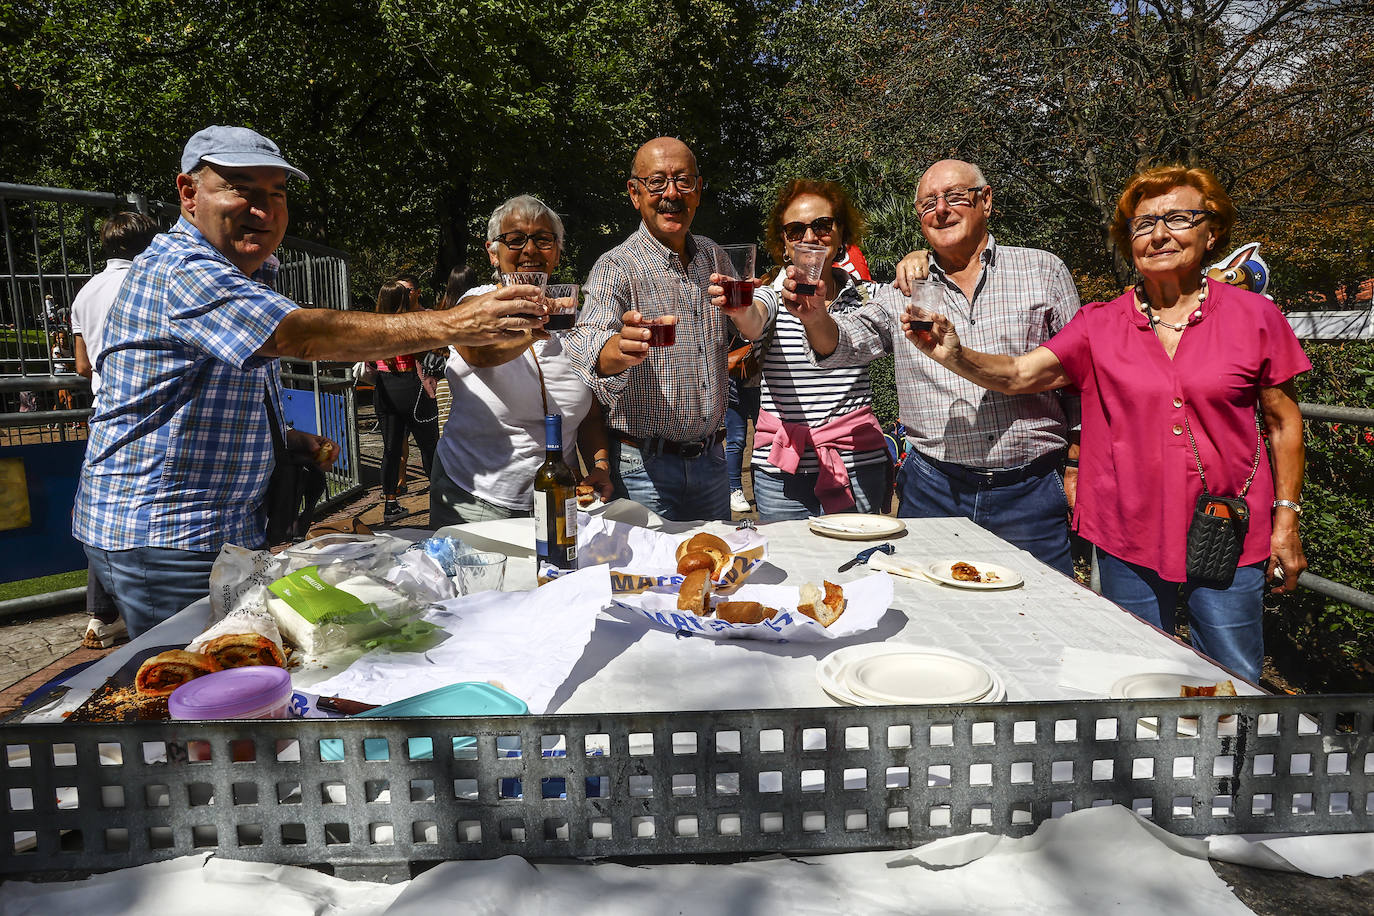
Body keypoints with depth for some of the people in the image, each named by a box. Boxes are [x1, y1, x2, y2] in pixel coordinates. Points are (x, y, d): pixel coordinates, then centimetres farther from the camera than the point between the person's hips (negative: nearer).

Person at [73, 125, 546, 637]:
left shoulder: (244, 277, 17)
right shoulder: (179, 269, -18)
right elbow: (302, 335, -34)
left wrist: (285, 438, 7)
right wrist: (451, 326, -40)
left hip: (225, 534, 10)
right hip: (165, 542, -10)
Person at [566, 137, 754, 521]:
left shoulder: (714, 257, 6)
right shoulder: (617, 267, -12)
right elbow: (586, 343, -30)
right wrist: (621, 350, -52)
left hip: (709, 459, 5)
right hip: (645, 464, -5)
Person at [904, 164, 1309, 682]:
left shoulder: (1254, 316, -1)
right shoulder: (1101, 325, 1)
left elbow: (1283, 423, 4)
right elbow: (1018, 374, -10)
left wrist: (1286, 520, 1)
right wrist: (954, 356, -28)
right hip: (1129, 538, 1)